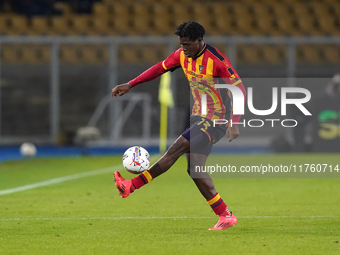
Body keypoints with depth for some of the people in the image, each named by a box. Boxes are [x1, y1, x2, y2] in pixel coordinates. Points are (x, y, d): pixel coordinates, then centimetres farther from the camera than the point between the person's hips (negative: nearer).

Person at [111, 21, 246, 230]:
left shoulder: (217, 60, -19)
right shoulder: (182, 55, 3)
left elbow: (239, 89, -18)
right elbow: (160, 68, 15)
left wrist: (234, 123, -25)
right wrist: (129, 85, 11)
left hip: (216, 119, -9)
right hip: (199, 117, 9)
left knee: (176, 149, -19)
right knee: (194, 168, 0)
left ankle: (132, 186, -19)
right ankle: (226, 216, 3)